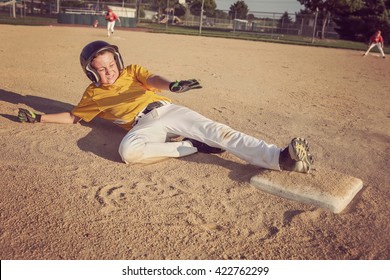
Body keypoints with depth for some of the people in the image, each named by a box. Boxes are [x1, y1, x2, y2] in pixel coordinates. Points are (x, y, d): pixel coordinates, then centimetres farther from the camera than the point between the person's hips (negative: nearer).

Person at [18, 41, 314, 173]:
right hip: (144, 125, 0)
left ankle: (279, 158, -35)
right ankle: (191, 147, -25)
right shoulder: (93, 94, 22)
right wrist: (38, 117, 26)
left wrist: (172, 85, -24)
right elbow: (73, 116, 31)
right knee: (129, 149, -37)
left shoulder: (132, 71, 19)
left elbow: (153, 79, 0)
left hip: (167, 110, 1)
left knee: (217, 131, -22)